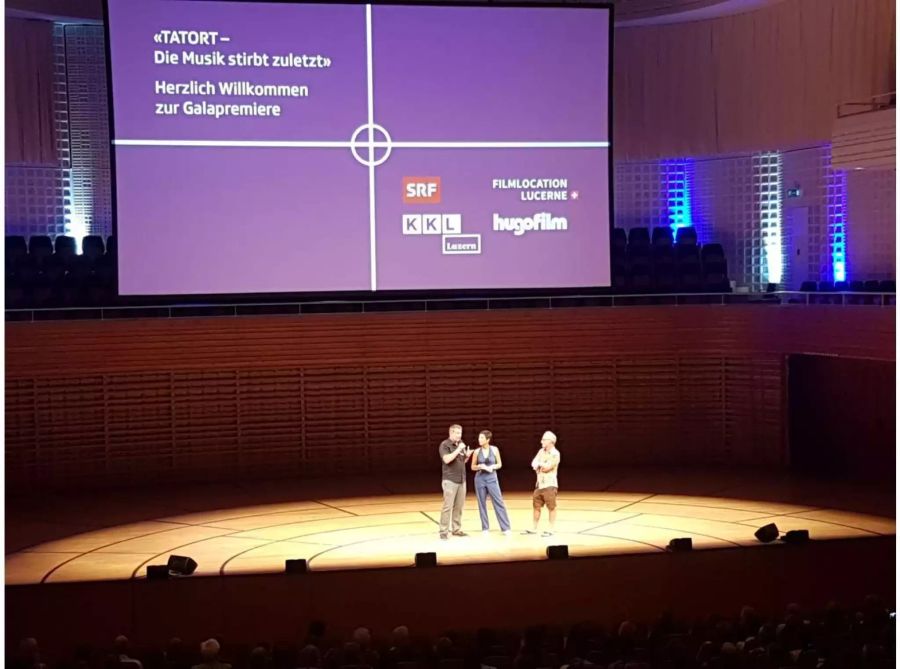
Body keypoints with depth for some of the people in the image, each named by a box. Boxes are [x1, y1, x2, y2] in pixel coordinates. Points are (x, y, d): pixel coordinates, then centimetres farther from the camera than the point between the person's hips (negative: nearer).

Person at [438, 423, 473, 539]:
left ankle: (456, 529, 16)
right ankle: (443, 531, -5)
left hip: (461, 480, 7)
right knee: (448, 506, -8)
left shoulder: (461, 444, 12)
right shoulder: (444, 445, -8)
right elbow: (447, 459, -22)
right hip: (450, 480, -7)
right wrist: (458, 449, -21)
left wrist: (467, 455, 0)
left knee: (459, 506, 8)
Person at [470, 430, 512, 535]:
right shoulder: (477, 451, 0)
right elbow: (473, 467, 7)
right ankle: (485, 528, 12)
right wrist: (479, 466, -12)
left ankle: (506, 528, 1)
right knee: (482, 504, 4)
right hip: (480, 479, 1)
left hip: (492, 478, -1)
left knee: (498, 502, -3)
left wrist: (492, 467, -13)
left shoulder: (494, 449, -1)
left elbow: (499, 464, 6)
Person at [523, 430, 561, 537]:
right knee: (536, 507, 12)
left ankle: (551, 530, 4)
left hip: (550, 485, -8)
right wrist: (541, 466, -15)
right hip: (539, 484, 8)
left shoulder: (555, 454, -12)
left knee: (551, 508, -1)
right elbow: (534, 463, 6)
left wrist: (539, 464, 0)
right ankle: (533, 529, 20)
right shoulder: (541, 451, 12)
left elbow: (547, 467, -18)